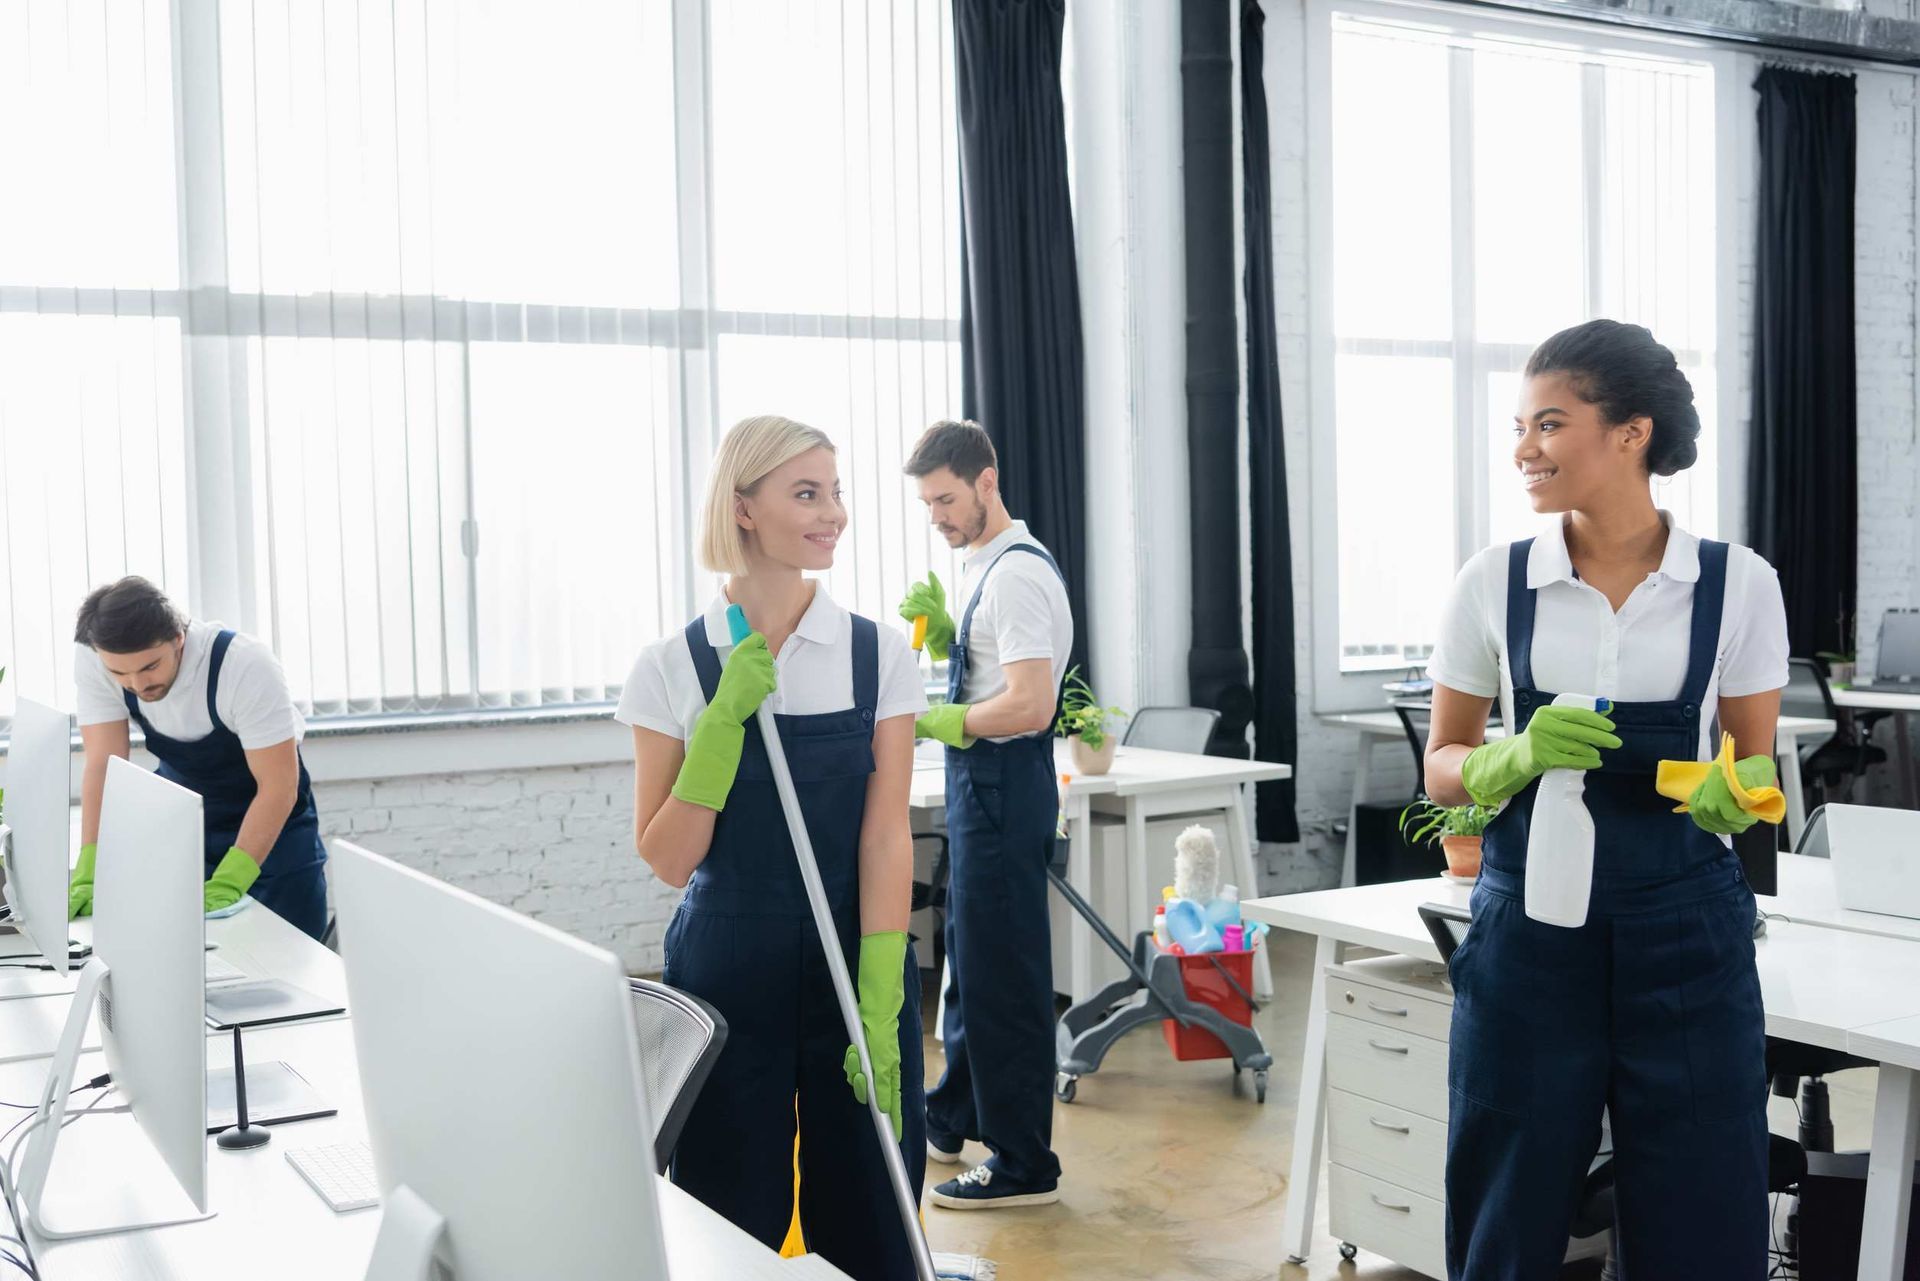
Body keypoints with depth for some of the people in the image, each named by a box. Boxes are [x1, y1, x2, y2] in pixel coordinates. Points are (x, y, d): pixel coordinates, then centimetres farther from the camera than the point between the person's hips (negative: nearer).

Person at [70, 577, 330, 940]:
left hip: (272, 818, -3)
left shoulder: (246, 665, -33)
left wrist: (226, 884, -40)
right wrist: (89, 874, -36)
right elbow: (104, 766, -23)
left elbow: (278, 786, -31)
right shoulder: (93, 662, -22)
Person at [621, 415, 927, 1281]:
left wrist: (880, 1002, -15)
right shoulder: (674, 666, -3)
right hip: (729, 975, 0)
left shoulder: (878, 655, -1)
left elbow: (886, 834, -6)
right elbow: (668, 859, -5)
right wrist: (725, 718, -16)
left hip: (858, 971, 1)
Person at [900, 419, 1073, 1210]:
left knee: (1002, 974, -3)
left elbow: (1030, 705, -26)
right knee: (968, 959, 22)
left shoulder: (1017, 573, -19)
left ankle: (1023, 1165, 6)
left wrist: (939, 721, -15)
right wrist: (935, 620, 5)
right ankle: (954, 1119, 38)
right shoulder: (982, 565, 12)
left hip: (1004, 786, -10)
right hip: (977, 783, 10)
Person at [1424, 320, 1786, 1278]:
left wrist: (1729, 795, -16)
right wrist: (1520, 756, -14)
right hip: (1530, 923, 0)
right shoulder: (1494, 582, 0)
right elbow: (1443, 767, 7)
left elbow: (1756, 766, 8)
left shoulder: (1738, 584, -1)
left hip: (1684, 930, 0)